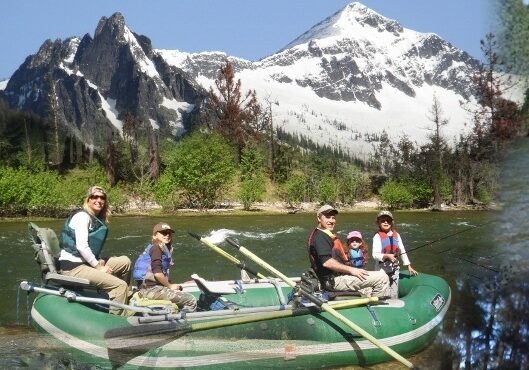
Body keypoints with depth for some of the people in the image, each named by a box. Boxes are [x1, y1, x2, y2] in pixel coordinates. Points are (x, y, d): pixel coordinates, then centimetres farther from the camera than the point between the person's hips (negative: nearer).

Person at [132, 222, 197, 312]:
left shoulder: (164, 248, 19)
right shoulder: (157, 248, -9)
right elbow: (157, 273, -20)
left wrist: (171, 285, 3)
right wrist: (170, 286, -9)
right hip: (151, 288, -10)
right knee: (191, 301, -11)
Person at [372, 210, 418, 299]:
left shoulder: (396, 235, 7)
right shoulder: (377, 236, -9)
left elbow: (402, 252, 13)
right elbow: (375, 255, -16)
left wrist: (409, 267, 13)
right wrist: (387, 256, -32)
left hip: (394, 268, 5)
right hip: (382, 268, -5)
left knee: (394, 294, 11)